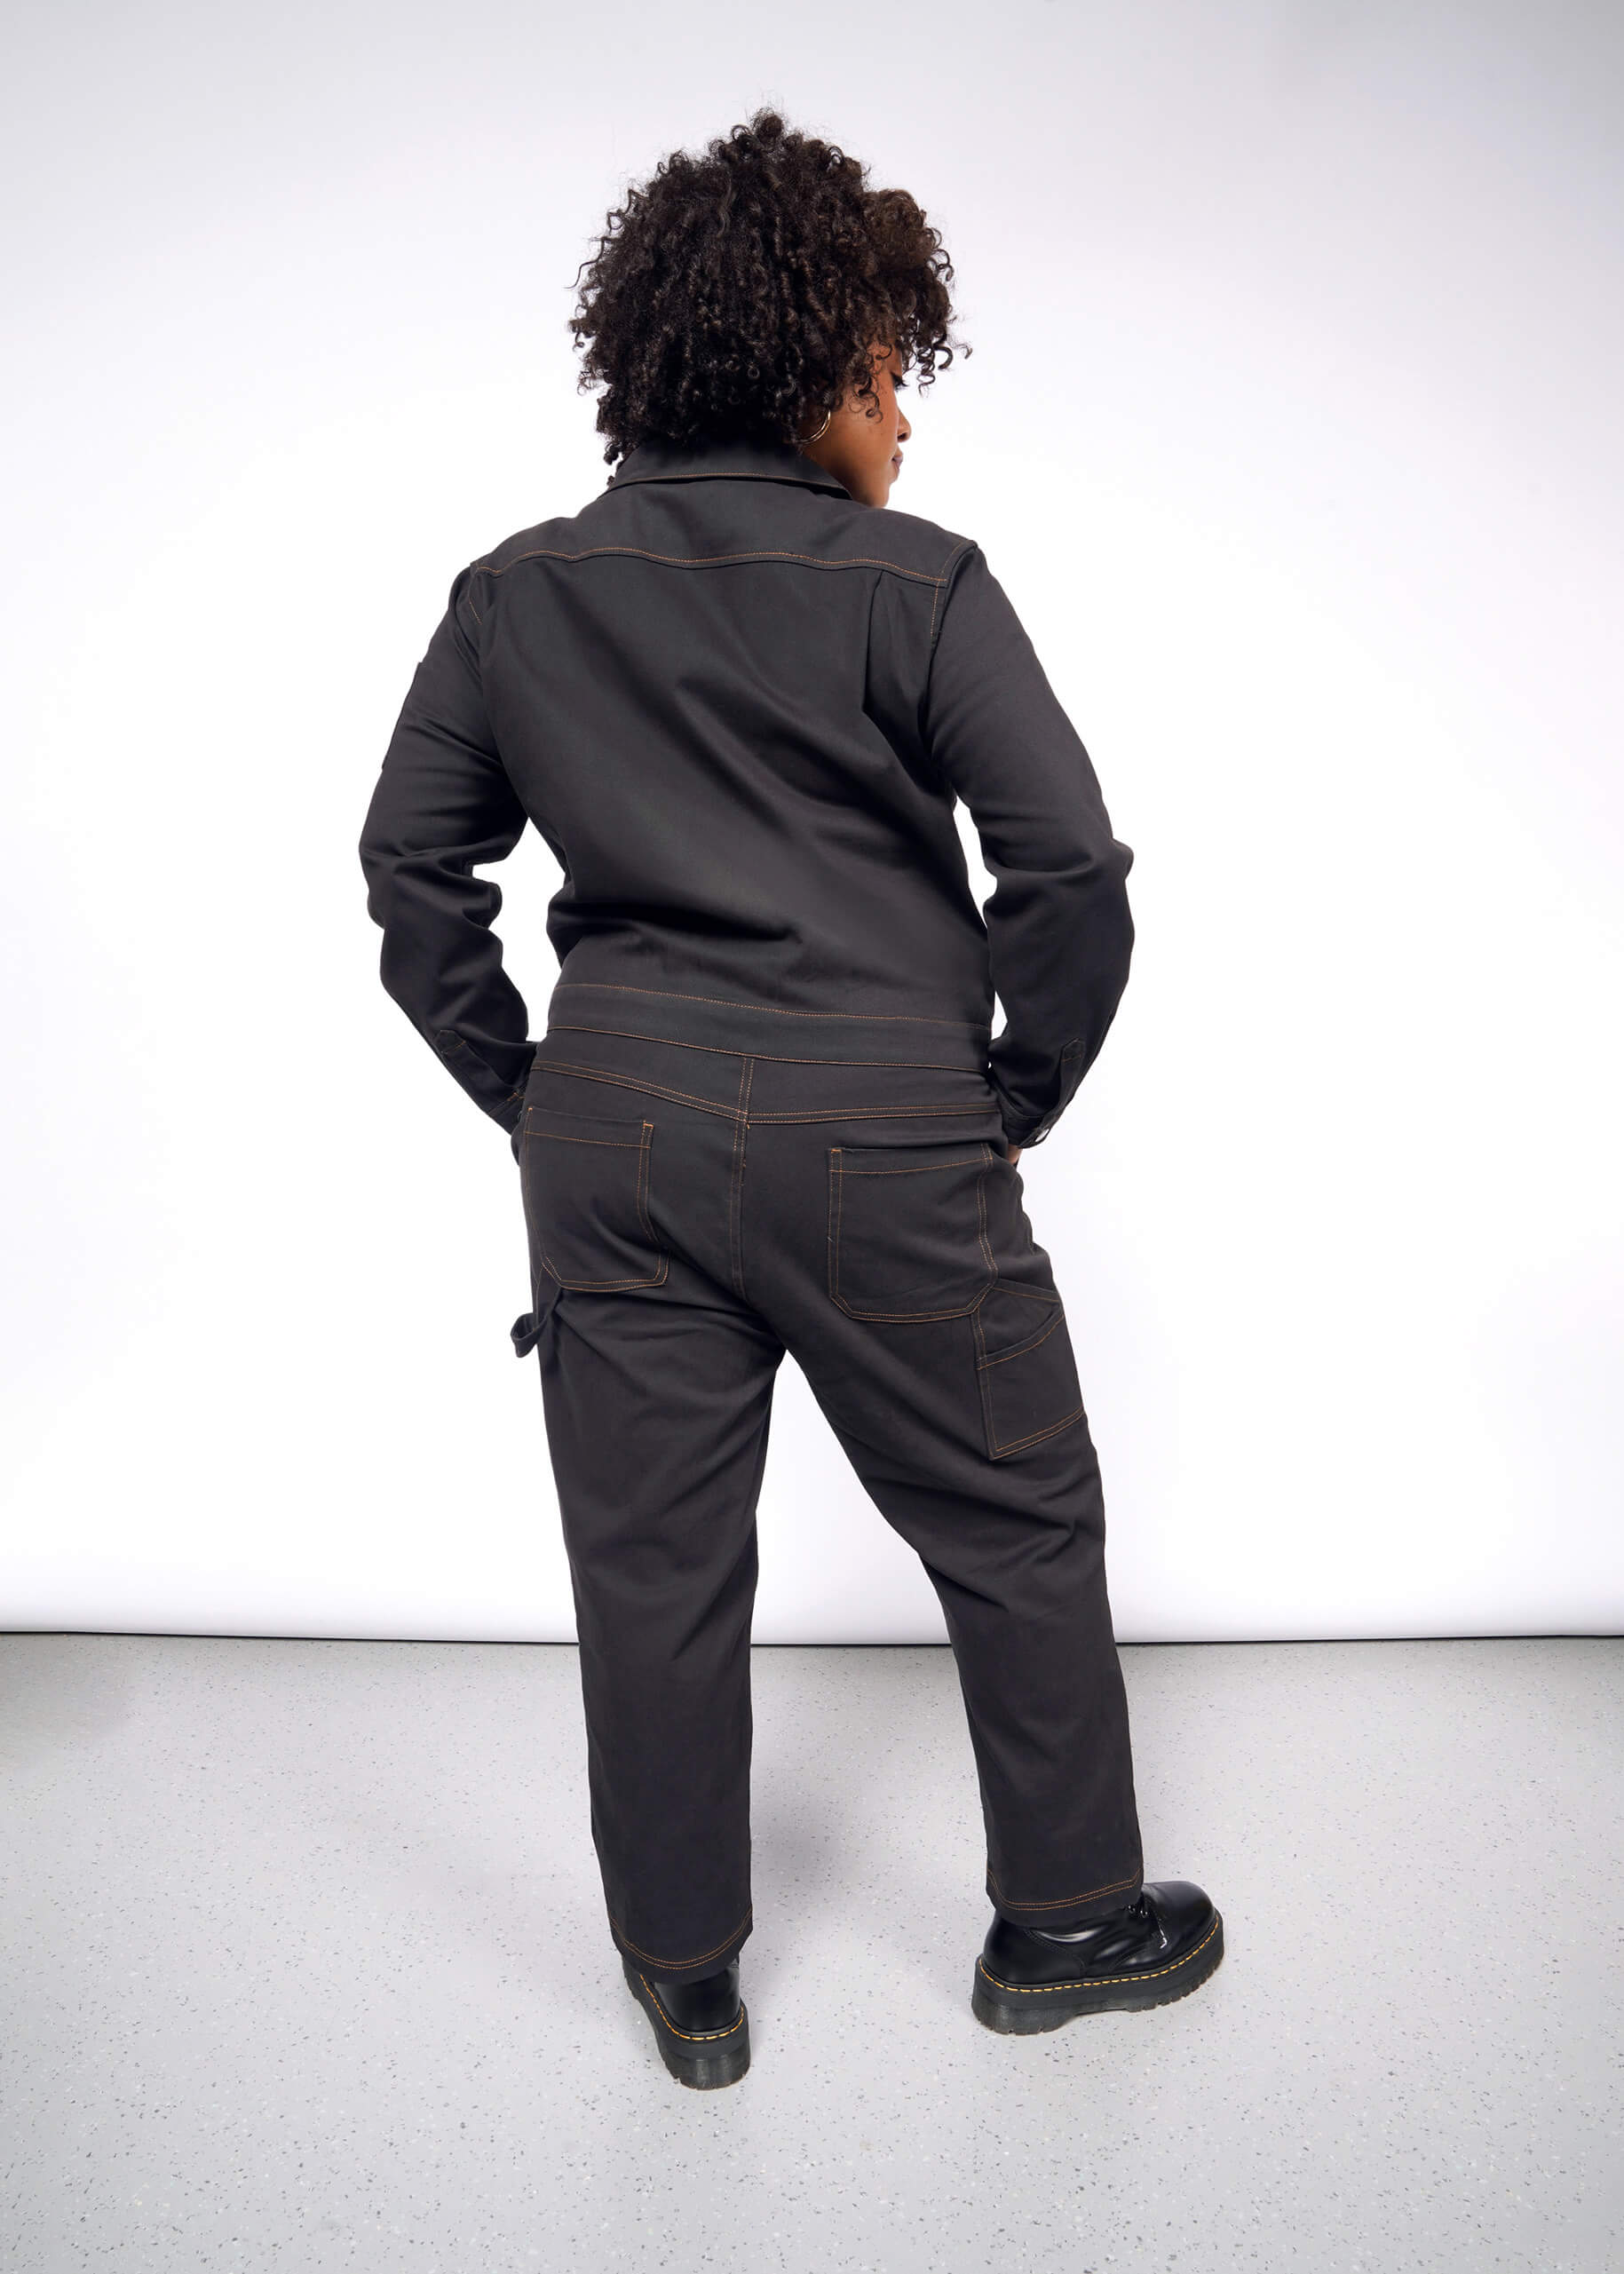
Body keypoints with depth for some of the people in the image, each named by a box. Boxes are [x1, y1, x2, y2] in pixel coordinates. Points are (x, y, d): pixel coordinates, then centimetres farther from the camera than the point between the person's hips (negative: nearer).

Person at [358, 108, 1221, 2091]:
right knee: (1018, 1529, 16)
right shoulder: (914, 583, -6)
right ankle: (1064, 1922, 33)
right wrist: (1017, 1099, 2)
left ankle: (684, 1982, 32)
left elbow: (409, 867, 8)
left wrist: (532, 1093, 12)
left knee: (651, 1561, 14)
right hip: (880, 1137, -3)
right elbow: (1071, 865, -11)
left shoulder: (513, 595, 7)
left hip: (612, 1139, 4)